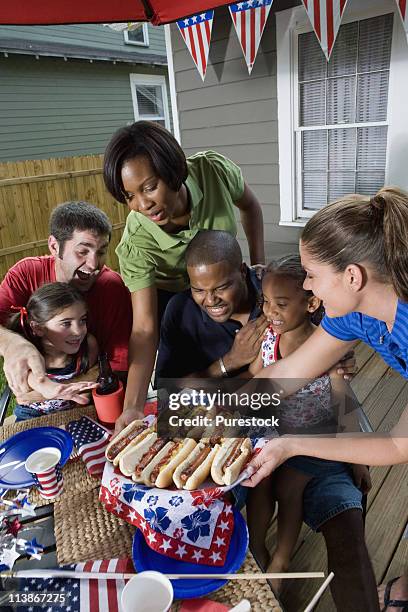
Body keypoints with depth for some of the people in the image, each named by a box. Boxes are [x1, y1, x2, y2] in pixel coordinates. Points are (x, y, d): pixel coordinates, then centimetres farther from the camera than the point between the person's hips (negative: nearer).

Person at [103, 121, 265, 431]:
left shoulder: (214, 170, -32)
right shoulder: (136, 243, -36)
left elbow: (250, 206, -8)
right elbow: (144, 328, -36)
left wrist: (259, 266, -12)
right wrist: (133, 406, -44)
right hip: (169, 296, -2)